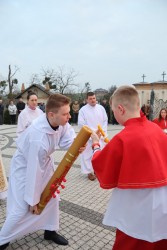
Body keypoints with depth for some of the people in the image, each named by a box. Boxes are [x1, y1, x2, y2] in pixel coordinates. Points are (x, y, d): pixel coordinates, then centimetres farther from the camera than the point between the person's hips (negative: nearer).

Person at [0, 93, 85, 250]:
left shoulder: (60, 122, -22)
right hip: (25, 166, -7)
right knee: (22, 208, -2)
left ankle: (50, 231, 37)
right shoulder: (39, 139, -41)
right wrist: (32, 200, -18)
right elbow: (34, 170, -31)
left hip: (44, 160, 7)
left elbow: (66, 140, -12)